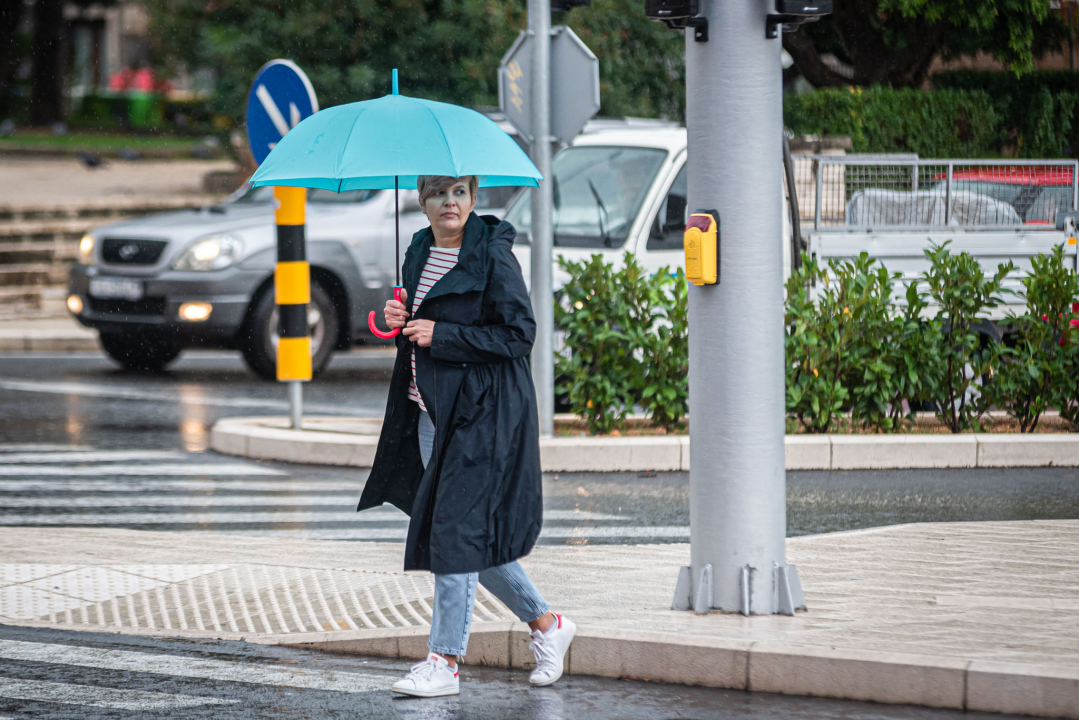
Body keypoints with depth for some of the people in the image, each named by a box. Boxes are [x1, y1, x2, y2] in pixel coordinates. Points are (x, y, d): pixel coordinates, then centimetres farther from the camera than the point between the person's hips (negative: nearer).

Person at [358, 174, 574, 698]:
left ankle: (445, 662, -6)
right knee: (474, 534, 10)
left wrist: (440, 336, -17)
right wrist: (402, 321, 1)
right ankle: (546, 624, 26)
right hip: (430, 411, 8)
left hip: (481, 413, -8)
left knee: (456, 530, -9)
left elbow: (518, 334, -14)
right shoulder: (419, 254, 13)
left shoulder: (493, 255, -10)